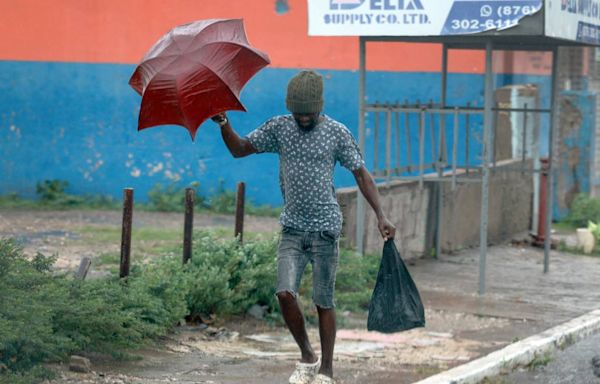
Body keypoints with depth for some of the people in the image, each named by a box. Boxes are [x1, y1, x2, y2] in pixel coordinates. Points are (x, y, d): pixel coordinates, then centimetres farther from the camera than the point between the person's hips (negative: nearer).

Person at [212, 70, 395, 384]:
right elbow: (239, 149, 4)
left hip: (325, 229, -2)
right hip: (292, 228, 2)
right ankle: (307, 356, 8)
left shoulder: (337, 133, -2)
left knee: (324, 302, 2)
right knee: (285, 293, -13)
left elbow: (361, 174, 0)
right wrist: (223, 124, -15)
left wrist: (380, 215, -9)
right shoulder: (279, 128, 3)